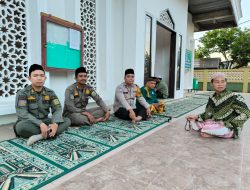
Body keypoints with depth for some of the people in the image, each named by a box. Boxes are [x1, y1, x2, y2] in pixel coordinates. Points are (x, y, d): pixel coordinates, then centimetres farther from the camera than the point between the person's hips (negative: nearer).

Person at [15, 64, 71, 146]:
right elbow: (22, 114, -19)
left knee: (67, 121, -17)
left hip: (45, 122, 3)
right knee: (21, 126, -37)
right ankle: (49, 134, -19)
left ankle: (40, 136, -31)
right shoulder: (22, 93, -8)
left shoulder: (50, 92, 2)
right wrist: (40, 124, -32)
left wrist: (55, 123, -27)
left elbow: (57, 109, -7)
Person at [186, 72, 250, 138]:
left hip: (231, 127, -7)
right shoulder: (212, 98, 0)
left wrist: (227, 123, -22)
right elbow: (209, 114, 5)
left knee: (204, 131, -26)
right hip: (217, 123, 7)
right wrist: (196, 117, -12)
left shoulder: (234, 98, -17)